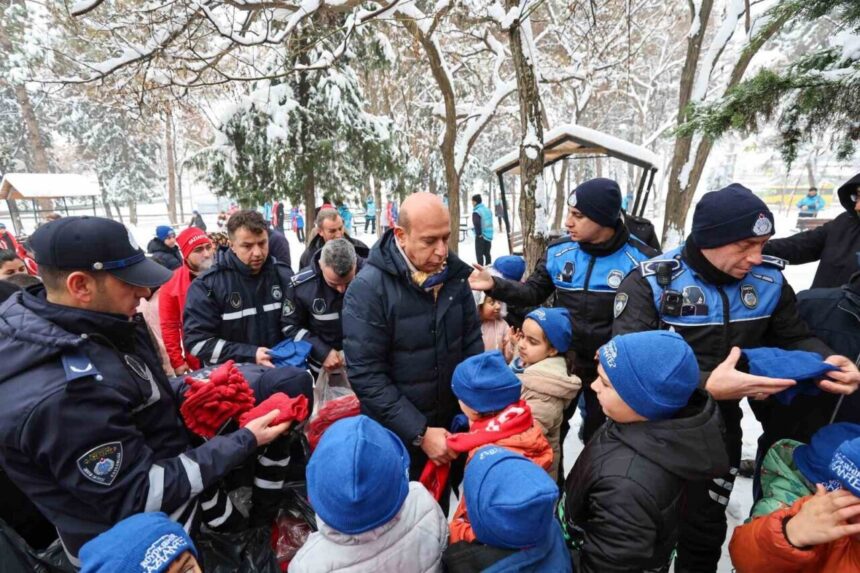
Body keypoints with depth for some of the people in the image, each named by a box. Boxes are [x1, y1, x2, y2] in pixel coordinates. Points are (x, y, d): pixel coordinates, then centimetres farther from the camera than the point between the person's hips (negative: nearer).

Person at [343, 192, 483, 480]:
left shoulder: (454, 274, -7)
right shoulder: (368, 288, -22)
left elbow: (472, 342, 1)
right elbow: (366, 375, -22)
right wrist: (420, 433, -21)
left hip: (451, 423, 5)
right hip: (396, 434, -4)